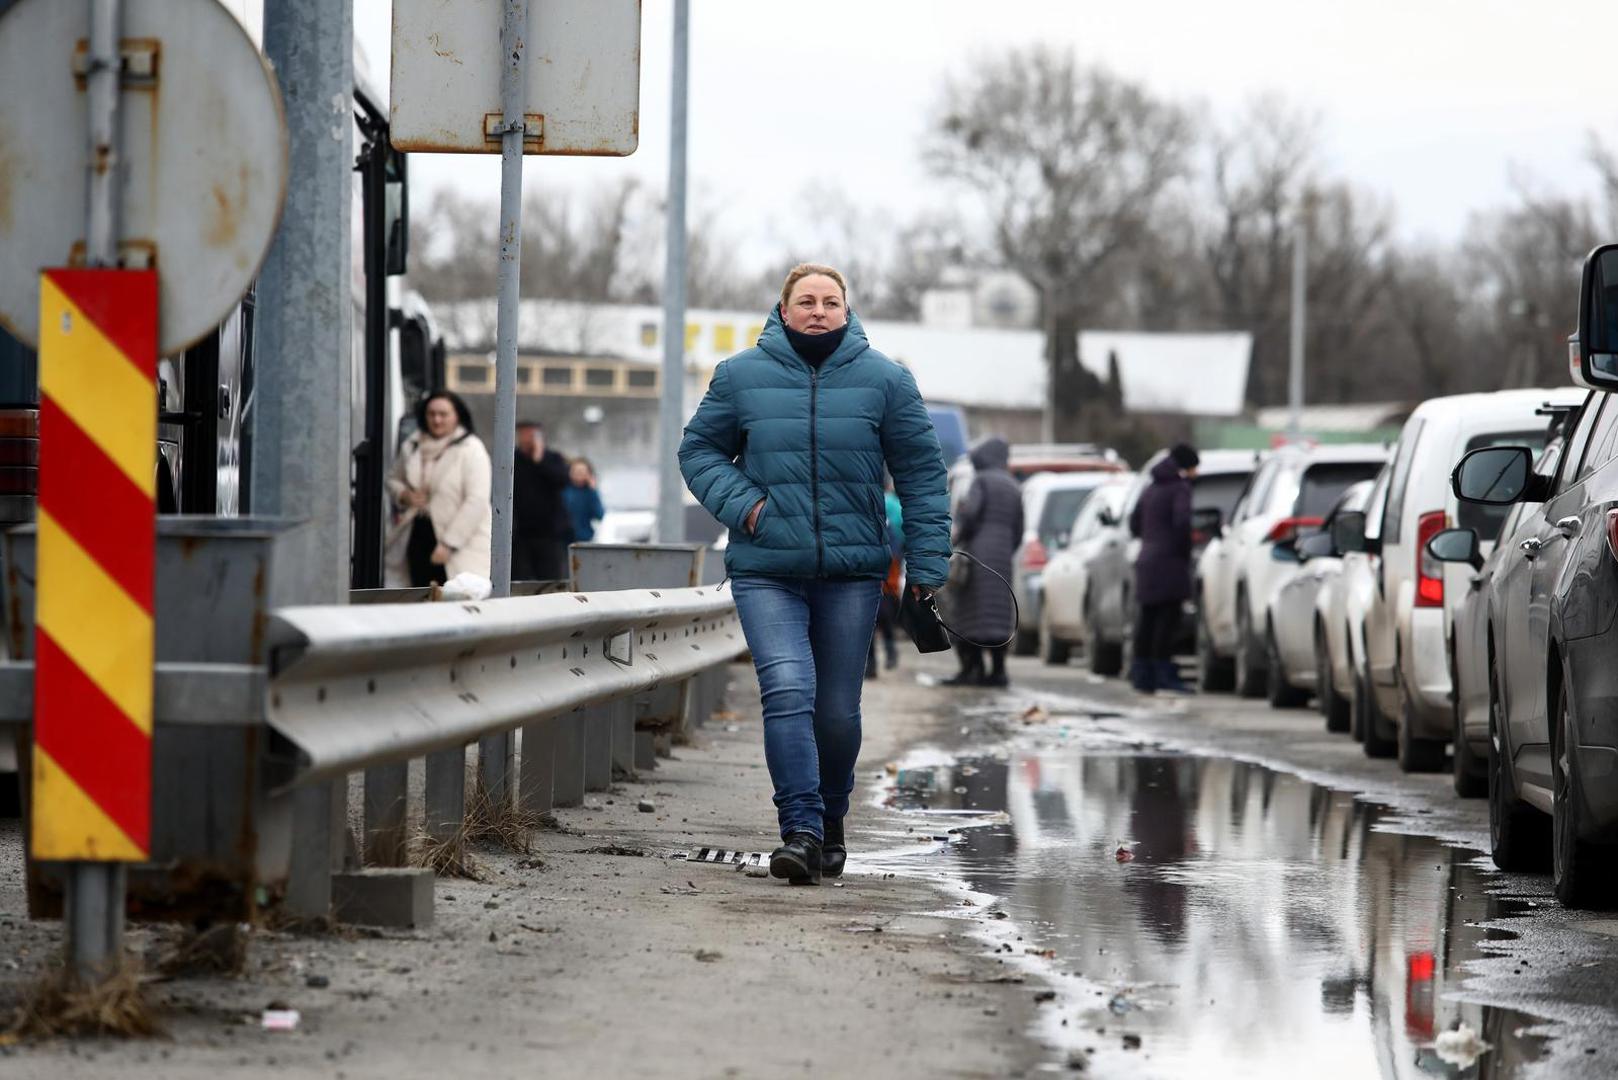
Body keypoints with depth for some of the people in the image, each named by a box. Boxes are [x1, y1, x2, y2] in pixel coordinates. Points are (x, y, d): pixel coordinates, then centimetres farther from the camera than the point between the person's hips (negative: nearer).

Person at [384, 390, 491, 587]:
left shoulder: (471, 449, -8)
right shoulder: (413, 445, 10)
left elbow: (477, 501, -15)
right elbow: (393, 478, 26)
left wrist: (448, 544, -18)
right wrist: (403, 494, 0)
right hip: (418, 537, 6)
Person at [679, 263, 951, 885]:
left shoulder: (884, 381, 4)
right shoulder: (741, 377, 4)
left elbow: (922, 474, 7)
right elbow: (699, 450, 13)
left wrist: (926, 563, 2)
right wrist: (740, 503, -6)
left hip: (852, 573, 1)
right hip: (766, 571, -1)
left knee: (837, 711, 6)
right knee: (787, 690, -18)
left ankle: (831, 824, 26)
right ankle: (801, 829, -20)